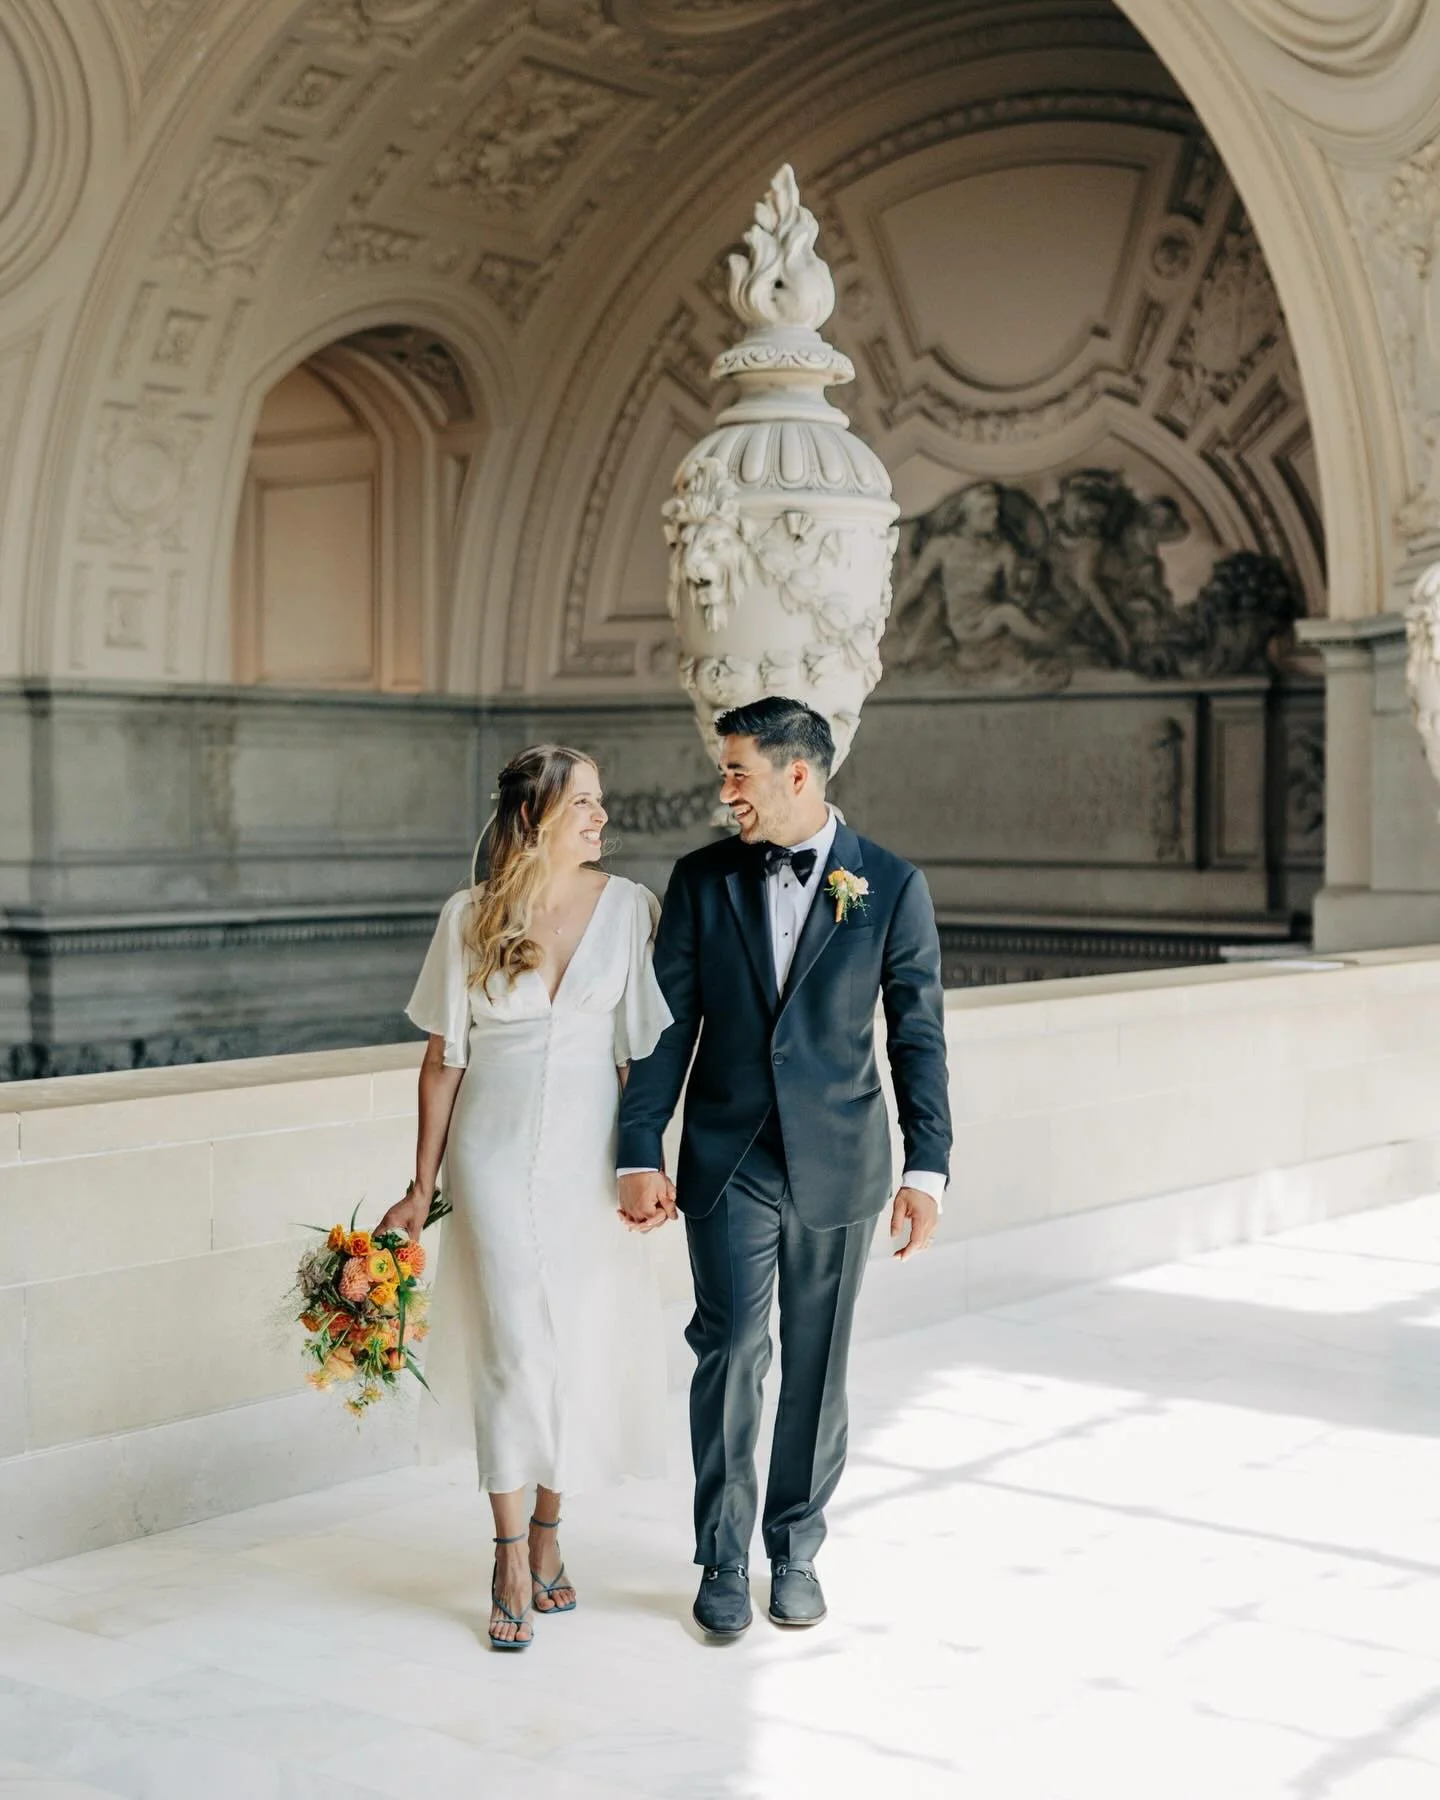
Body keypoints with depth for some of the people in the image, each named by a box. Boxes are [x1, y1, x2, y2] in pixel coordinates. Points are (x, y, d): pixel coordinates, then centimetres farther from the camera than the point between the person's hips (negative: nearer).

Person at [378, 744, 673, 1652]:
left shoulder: (628, 906, -1)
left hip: (589, 1155, 1)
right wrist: (422, 1188, 4)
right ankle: (513, 1566, 4)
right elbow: (444, 1059, 4)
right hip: (497, 1156, -1)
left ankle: (548, 1531, 26)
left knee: (581, 1347, 6)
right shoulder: (472, 915, -1)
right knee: (513, 1349, -4)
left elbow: (642, 1049, 2)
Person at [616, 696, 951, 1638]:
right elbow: (669, 1023, 2)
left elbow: (919, 1036, -1)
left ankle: (796, 1551, 26)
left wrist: (927, 1169, -6)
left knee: (817, 1365, 9)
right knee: (731, 1351, -6)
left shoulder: (892, 886, -3)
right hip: (729, 1161, 0)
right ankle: (725, 1560, 10)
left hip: (839, 1165, 0)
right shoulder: (702, 879, 2)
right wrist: (640, 1153, -5)